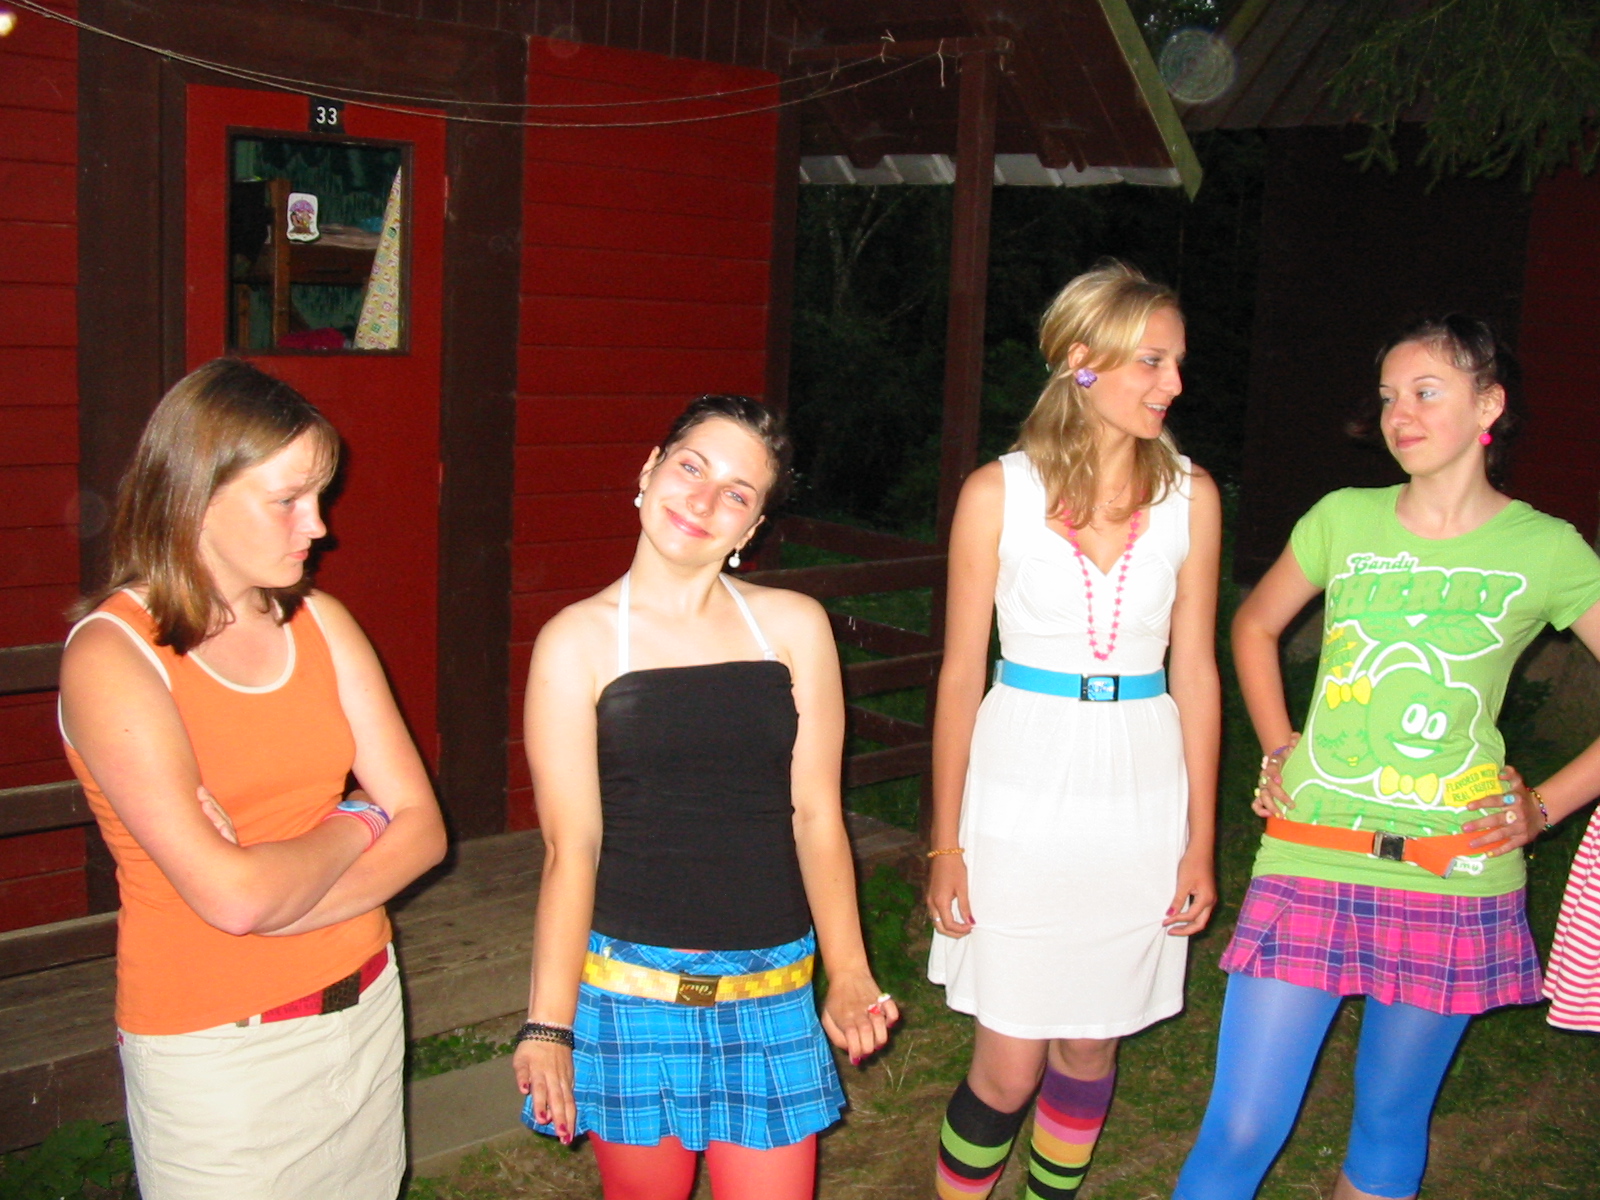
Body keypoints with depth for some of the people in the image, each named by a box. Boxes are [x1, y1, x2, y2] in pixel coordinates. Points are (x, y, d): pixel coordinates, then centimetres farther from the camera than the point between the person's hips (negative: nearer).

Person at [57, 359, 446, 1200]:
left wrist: (276, 902, -17)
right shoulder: (112, 653, -15)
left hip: (364, 1009, 5)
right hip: (215, 1050, -5)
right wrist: (355, 825, -6)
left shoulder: (318, 622, 2)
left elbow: (422, 828, -2)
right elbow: (233, 894, -24)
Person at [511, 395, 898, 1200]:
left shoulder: (794, 627, 1)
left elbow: (816, 814, 2)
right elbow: (571, 847, -8)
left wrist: (848, 972, -3)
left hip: (770, 993, 2)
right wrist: (548, 1025, -11)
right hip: (630, 986, -1)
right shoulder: (577, 642, -5)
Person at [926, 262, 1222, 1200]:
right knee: (1008, 1068, 0)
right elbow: (961, 674, -1)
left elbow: (1195, 671, 5)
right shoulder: (998, 493, -5)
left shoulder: (1190, 496, 2)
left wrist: (1200, 841, 5)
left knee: (1087, 1048, 13)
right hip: (1023, 794, -2)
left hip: (1140, 796, 2)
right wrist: (946, 843, -1)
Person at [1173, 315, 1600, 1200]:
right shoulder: (1344, 519, 4)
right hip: (1310, 860, 1)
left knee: (1392, 1119, 14)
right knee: (1240, 1128, -1)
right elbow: (1254, 627, 20)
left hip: (1453, 879, 0)